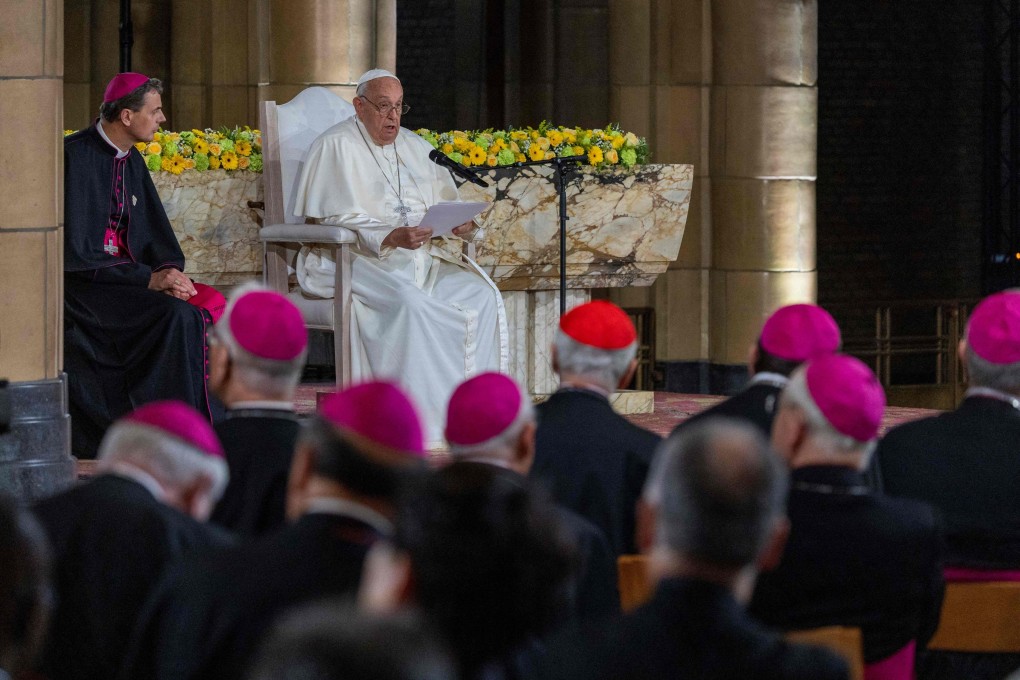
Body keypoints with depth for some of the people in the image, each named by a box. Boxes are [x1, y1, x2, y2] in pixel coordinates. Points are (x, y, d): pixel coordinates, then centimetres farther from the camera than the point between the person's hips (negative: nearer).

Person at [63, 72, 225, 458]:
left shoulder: (131, 161, 12)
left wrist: (171, 273, -10)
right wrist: (148, 279, -21)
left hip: (124, 274, 8)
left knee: (211, 305, -13)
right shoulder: (77, 157, -14)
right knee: (176, 316, -27)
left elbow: (156, 237, 13)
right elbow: (76, 252, -19)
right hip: (81, 283, -8)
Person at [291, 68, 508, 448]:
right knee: (409, 303, -36)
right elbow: (337, 219, -12)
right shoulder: (336, 147, -2)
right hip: (358, 259, -7)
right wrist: (391, 237, -26)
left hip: (420, 256, 7)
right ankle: (422, 425, -34)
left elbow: (445, 204, 19)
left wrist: (460, 221, -7)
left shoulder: (416, 148, 21)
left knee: (482, 295, -19)